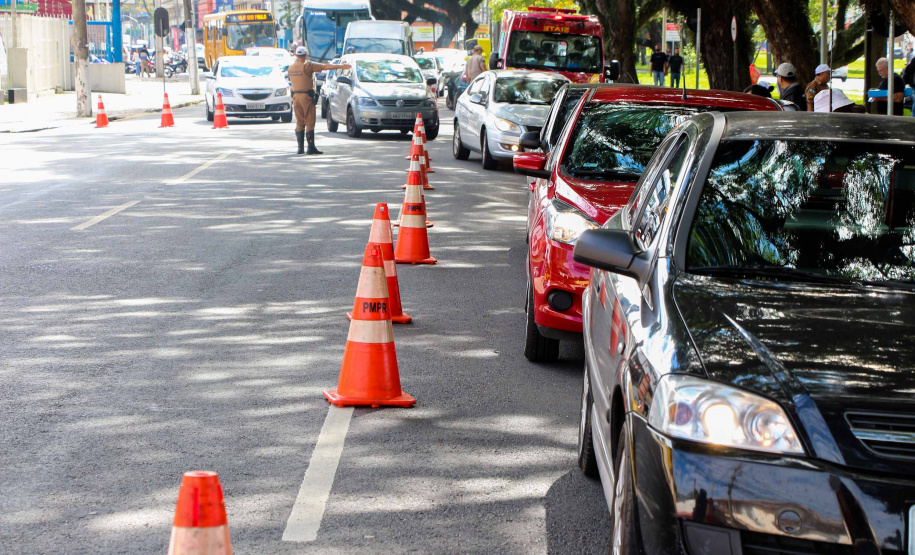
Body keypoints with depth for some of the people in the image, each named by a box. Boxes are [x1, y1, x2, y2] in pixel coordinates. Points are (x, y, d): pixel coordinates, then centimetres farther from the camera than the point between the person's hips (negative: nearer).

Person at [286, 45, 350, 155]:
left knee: (299, 123, 9)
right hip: (306, 96, -6)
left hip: (295, 96, 6)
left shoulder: (290, 68, 10)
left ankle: (300, 148, 6)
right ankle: (311, 148, -7)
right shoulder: (307, 66, -10)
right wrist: (341, 66, -5)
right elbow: (325, 67, -10)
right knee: (309, 123, -3)